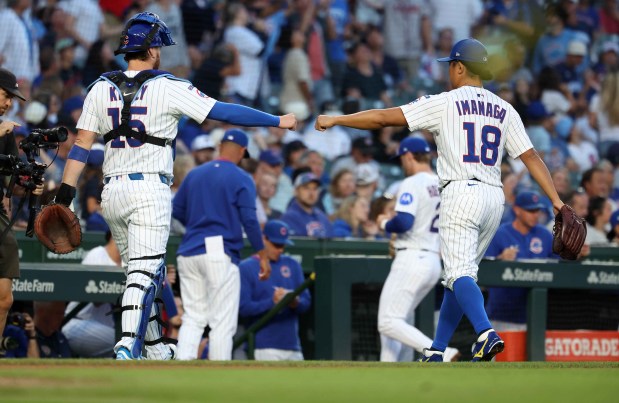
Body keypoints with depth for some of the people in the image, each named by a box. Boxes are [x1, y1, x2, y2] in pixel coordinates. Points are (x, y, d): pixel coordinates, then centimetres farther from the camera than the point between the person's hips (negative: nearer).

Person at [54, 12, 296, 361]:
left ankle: (156, 349, 23)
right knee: (145, 273, -9)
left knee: (141, 273, 16)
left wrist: (67, 190, 1)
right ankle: (128, 346, -25)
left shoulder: (101, 89, 7)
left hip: (112, 191, 5)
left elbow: (82, 144, 2)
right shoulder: (168, 87, -6)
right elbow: (224, 112, -6)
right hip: (150, 191, -5)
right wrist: (278, 121, 1)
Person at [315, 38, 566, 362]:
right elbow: (531, 157, 6)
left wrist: (334, 120, 6)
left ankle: (486, 334, -38)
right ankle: (437, 351, 18)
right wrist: (556, 200, 5)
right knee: (461, 273, 16)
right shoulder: (504, 110, 13)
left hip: (460, 193, -6)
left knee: (460, 273, -13)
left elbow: (384, 117, -3)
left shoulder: (444, 103, -1)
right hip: (494, 198, 6)